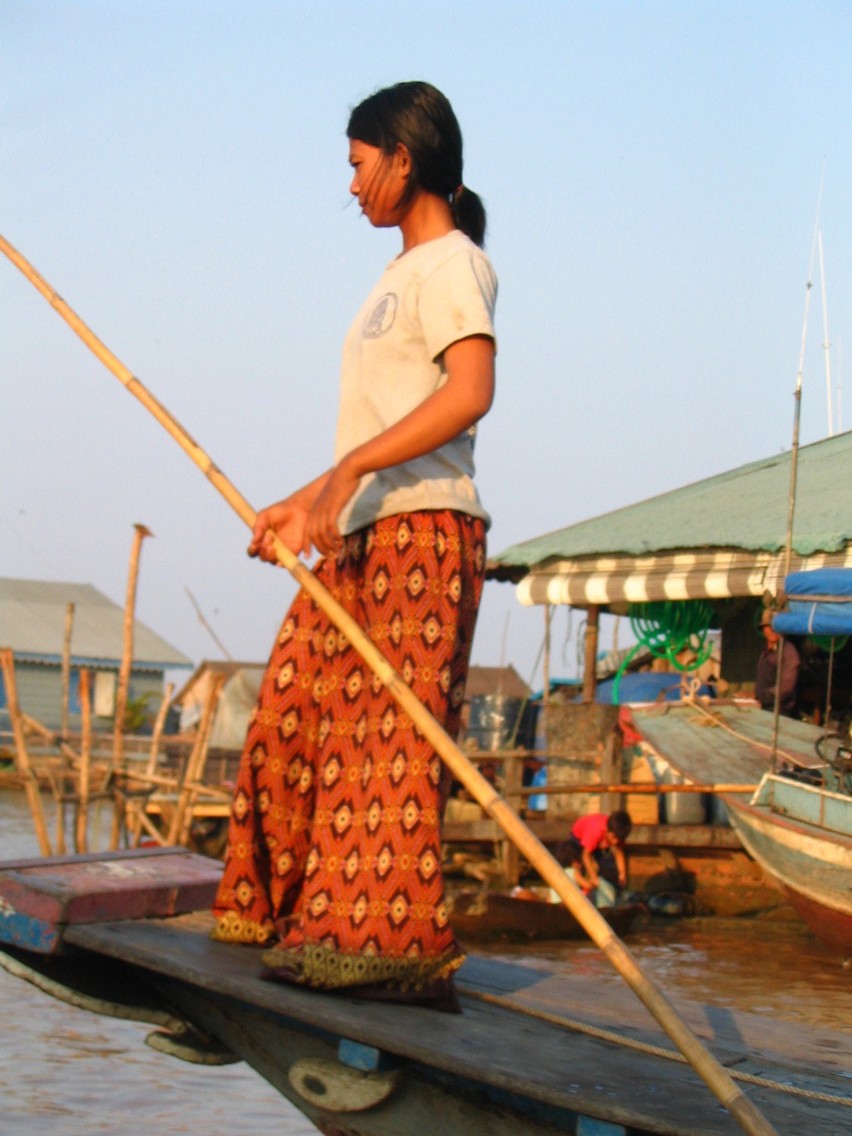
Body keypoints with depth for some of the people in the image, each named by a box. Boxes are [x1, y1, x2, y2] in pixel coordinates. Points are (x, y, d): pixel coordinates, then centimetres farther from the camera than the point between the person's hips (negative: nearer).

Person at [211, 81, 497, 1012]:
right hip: (362, 534, 9)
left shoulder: (451, 263, -5)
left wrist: (347, 472, -26)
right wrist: (307, 505, 26)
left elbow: (470, 392, -21)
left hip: (423, 528, -9)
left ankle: (394, 943, -15)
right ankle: (279, 904, 15)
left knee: (387, 729, -14)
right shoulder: (403, 272, 24)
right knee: (293, 714, 7)